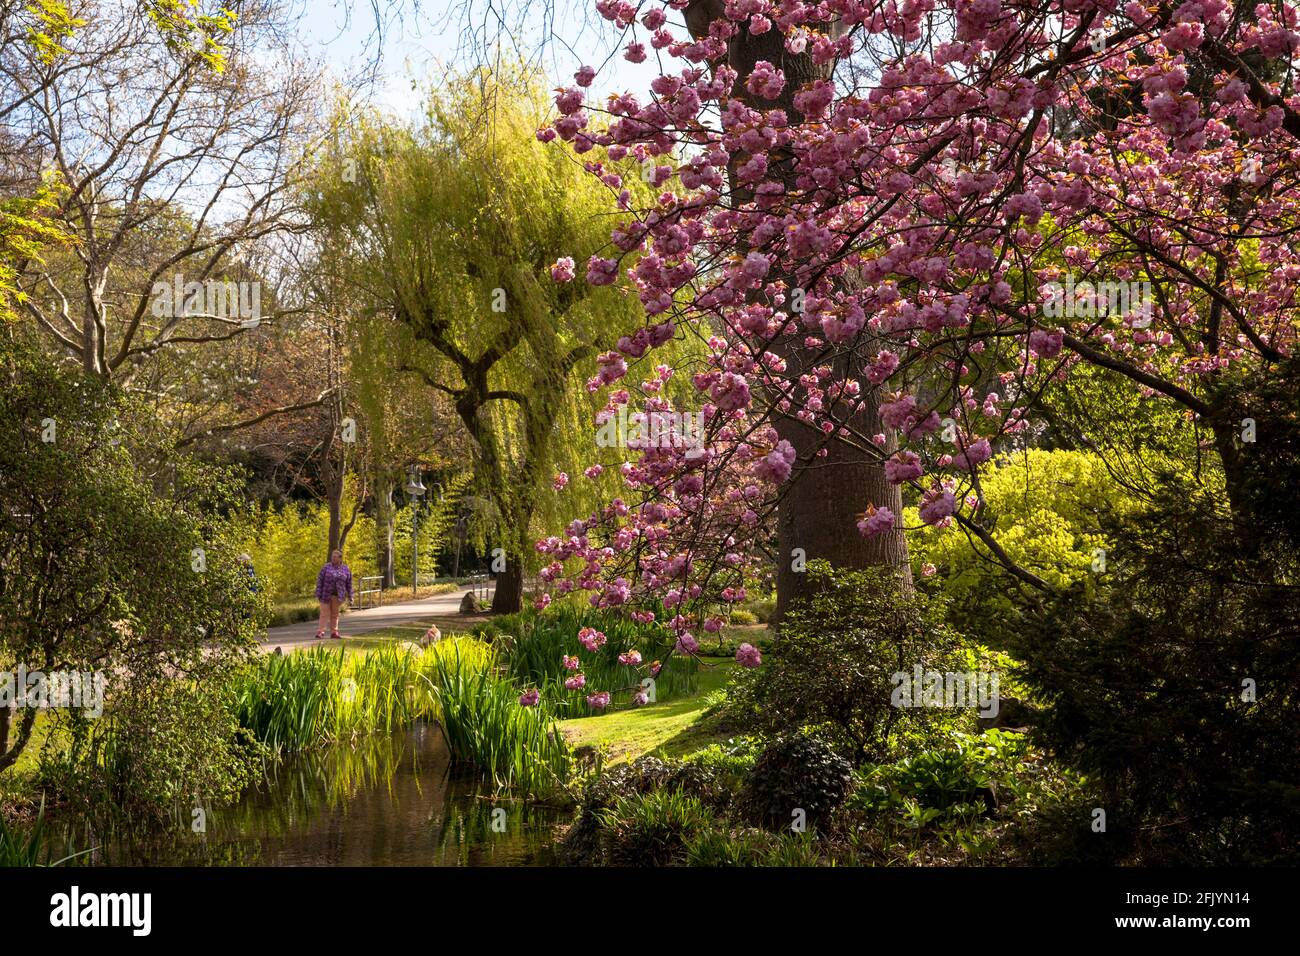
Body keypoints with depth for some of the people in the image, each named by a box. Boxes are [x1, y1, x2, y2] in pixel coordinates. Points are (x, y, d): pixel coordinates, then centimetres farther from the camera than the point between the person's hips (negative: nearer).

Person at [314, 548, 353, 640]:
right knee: (324, 613, -5)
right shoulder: (326, 567, -2)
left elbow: (349, 583, 9)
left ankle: (334, 632, 14)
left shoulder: (345, 569, 5)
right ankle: (320, 632, -4)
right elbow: (319, 580, -3)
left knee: (335, 614, 9)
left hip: (337, 596, 2)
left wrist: (350, 596, 7)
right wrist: (318, 594, -8)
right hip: (326, 594, -2)